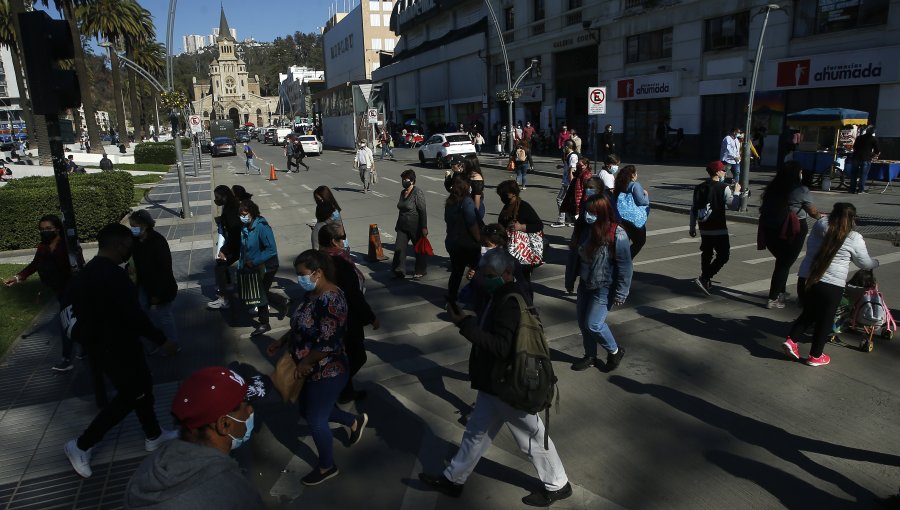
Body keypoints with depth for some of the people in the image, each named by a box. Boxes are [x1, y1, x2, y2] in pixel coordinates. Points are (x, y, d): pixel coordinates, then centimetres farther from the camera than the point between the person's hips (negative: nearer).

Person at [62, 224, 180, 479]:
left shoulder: (88, 272, 5)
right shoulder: (113, 275, -26)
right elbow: (133, 316, -27)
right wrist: (162, 340, -19)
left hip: (102, 345, 10)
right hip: (115, 348, -10)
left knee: (141, 387, 19)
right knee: (130, 396, 6)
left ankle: (154, 437, 32)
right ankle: (81, 446, 17)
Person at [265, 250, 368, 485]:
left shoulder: (330, 300, -29)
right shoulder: (312, 293, 2)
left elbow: (328, 344, -29)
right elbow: (301, 326, 16)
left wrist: (305, 363, -18)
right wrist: (281, 342, 10)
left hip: (327, 372, -10)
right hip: (314, 370, 10)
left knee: (316, 421, 7)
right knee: (308, 411, 24)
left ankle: (327, 467, 32)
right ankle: (355, 421, 41)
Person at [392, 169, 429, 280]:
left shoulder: (418, 193, -15)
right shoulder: (403, 193, 9)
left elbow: (423, 211, -18)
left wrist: (424, 227, -21)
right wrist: (398, 225, 21)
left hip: (416, 227, -7)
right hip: (403, 226, 7)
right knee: (399, 248, -1)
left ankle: (420, 271, 24)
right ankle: (399, 271, 7)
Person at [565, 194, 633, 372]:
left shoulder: (617, 235, -22)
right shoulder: (583, 229, -4)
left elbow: (625, 267, -17)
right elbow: (573, 255, 6)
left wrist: (621, 293, -15)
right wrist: (570, 281, 11)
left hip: (605, 287, -6)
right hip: (585, 283, 7)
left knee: (593, 324, -7)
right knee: (582, 322, 12)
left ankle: (615, 351, 20)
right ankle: (590, 357, 32)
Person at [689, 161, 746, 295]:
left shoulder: (699, 188, 6)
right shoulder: (723, 188, -11)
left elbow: (693, 209, 9)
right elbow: (734, 206, -11)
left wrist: (692, 227, 17)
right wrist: (737, 192, 5)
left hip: (704, 229, 6)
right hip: (719, 229, -6)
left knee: (706, 254, 18)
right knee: (724, 255, 2)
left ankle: (707, 282, 25)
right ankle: (703, 279, -10)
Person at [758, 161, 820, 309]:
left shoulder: (772, 188, 6)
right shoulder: (801, 191, -8)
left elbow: (764, 208, 8)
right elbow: (813, 212, 1)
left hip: (769, 229, 5)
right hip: (792, 232, -5)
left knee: (782, 260, 23)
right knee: (785, 263, 5)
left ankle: (780, 292, 32)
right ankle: (773, 299, 3)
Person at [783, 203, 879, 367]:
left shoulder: (819, 226, 4)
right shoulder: (854, 239, -3)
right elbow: (864, 263, 12)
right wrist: (876, 262, 32)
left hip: (806, 278, 4)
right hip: (831, 285, -4)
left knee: (808, 314, 22)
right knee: (825, 320, 11)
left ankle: (791, 340, 9)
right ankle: (815, 356, 21)